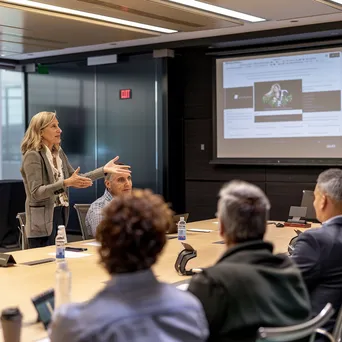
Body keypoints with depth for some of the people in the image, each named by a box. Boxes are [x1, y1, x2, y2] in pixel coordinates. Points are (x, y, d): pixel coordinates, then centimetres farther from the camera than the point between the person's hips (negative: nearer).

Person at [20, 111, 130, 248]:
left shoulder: (59, 153, 11)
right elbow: (36, 192, -21)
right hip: (42, 222, -8)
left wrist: (104, 169, 1)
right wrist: (66, 183, -33)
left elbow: (75, 178, 10)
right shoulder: (32, 156, -14)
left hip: (60, 215, 8)